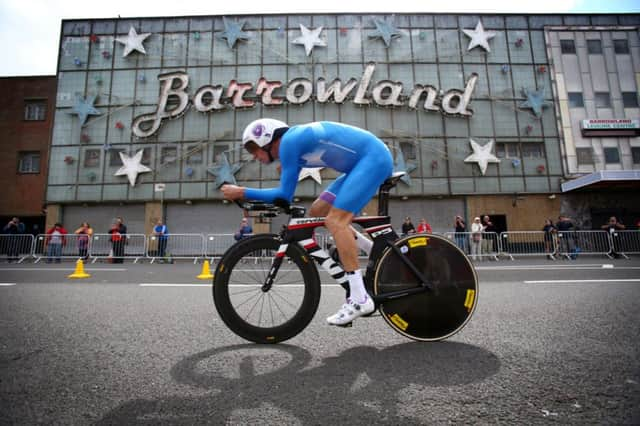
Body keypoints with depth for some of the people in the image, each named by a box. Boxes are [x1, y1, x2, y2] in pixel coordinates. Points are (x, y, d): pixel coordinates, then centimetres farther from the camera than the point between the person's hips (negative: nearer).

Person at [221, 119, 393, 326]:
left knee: (336, 221, -18)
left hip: (374, 157, -9)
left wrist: (242, 192, -9)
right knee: (317, 212, 7)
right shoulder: (295, 141, 14)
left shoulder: (288, 141, -14)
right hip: (370, 161, 9)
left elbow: (284, 195, -14)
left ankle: (359, 299, -15)